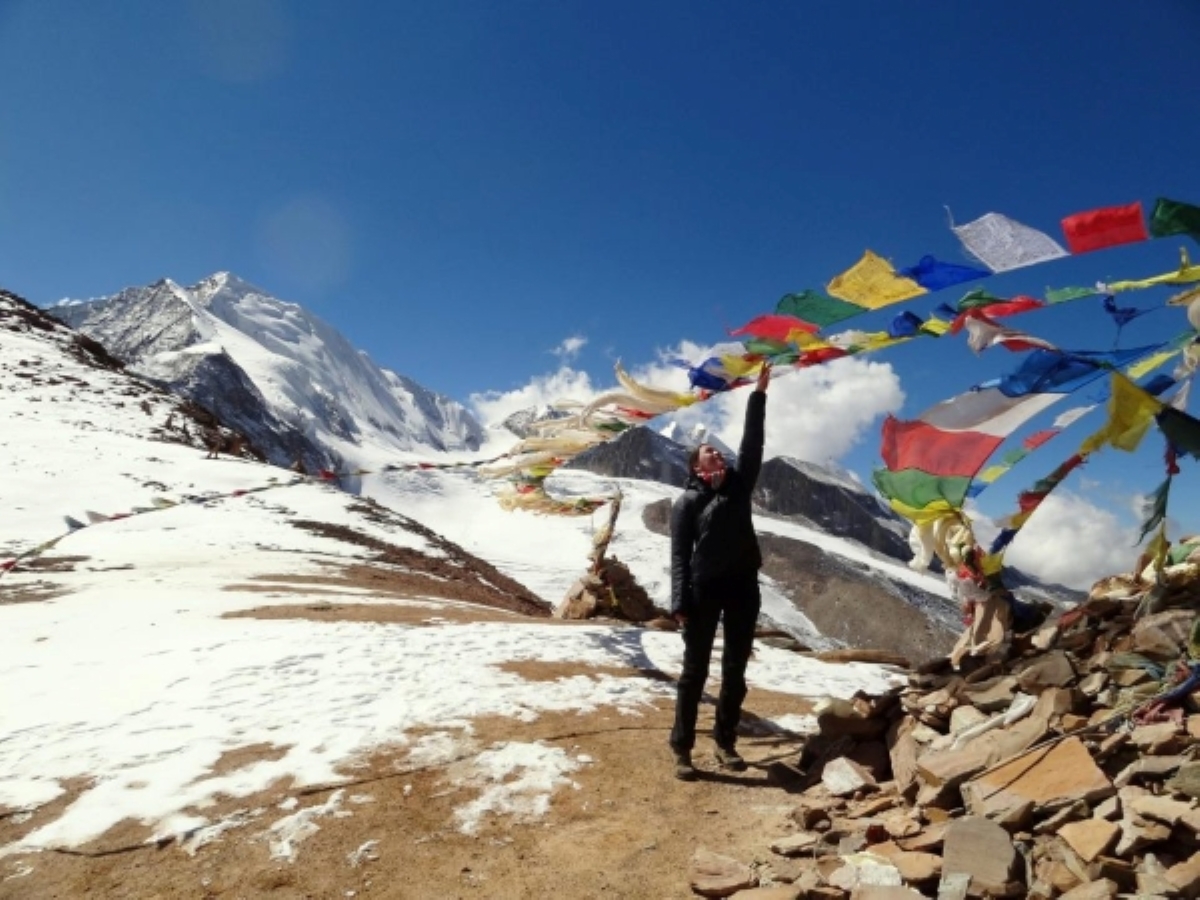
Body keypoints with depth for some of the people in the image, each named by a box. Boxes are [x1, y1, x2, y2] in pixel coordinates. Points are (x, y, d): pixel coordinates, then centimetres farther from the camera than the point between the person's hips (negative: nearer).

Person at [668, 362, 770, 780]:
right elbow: (680, 555, -5)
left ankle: (726, 742, 22)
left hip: (743, 586, 5)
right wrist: (680, 602, -13)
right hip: (705, 589, -4)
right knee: (696, 669, 0)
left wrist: (759, 393, 4)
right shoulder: (687, 502, -1)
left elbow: (753, 442, 7)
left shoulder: (739, 484, 11)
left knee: (735, 669, 10)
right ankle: (682, 748, 7)